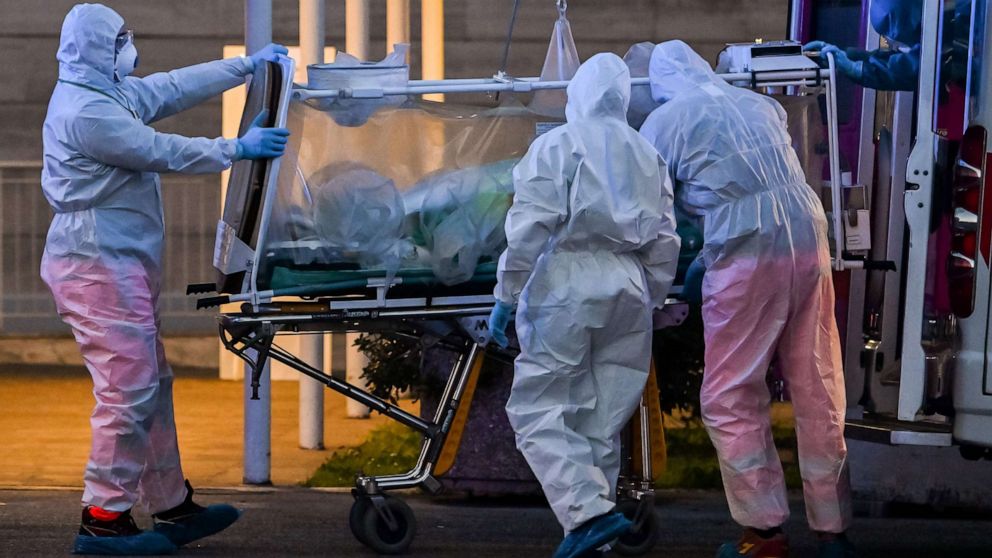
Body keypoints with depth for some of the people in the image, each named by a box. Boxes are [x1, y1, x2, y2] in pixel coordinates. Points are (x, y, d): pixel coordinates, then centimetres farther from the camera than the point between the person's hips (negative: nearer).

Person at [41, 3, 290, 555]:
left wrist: (248, 65, 22)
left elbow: (175, 87, 20)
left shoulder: (110, 94, 15)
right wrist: (237, 148, -10)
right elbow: (161, 152, -17)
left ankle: (173, 506, 21)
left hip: (122, 266, 11)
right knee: (129, 391, -12)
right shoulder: (86, 112, -18)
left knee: (153, 385, 14)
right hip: (99, 267, -11)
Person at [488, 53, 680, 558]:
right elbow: (664, 241, 14)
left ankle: (590, 512, -19)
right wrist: (652, 302, 23)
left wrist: (506, 297, -7)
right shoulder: (647, 155, 15)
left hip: (567, 289, -5)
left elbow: (529, 228, -10)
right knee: (602, 422, 10)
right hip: (628, 295, 6)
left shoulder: (556, 146, -2)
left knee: (537, 408, -2)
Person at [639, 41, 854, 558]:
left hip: (749, 254, -5)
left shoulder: (666, 120, 7)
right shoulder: (759, 104, 22)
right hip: (808, 240, 5)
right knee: (819, 393, 9)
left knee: (730, 399, 6)